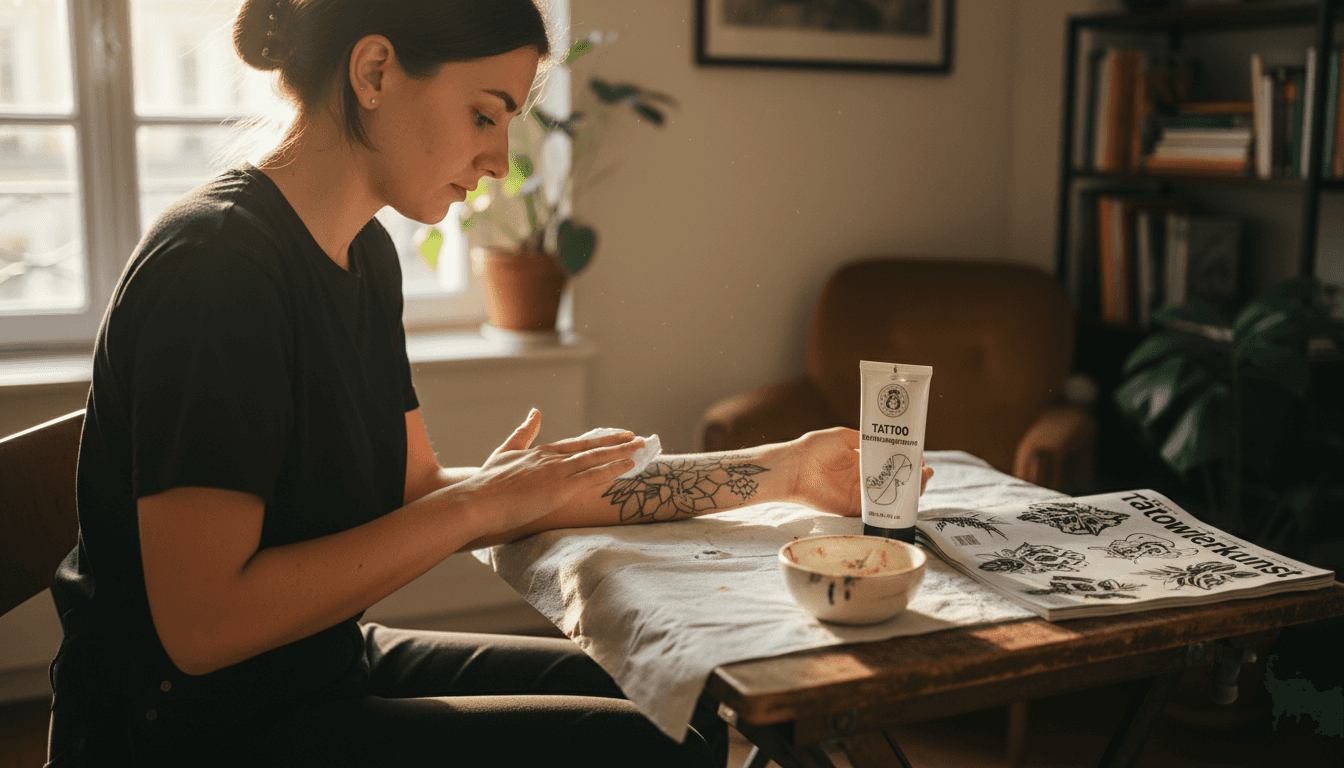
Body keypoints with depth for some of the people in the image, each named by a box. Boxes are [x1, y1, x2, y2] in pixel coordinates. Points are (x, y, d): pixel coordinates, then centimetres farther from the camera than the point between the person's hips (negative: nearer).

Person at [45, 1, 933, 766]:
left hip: (323, 667, 9)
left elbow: (419, 492, 3)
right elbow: (202, 623, -26)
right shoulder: (217, 262, -23)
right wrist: (481, 503, -20)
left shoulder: (362, 254, 6)